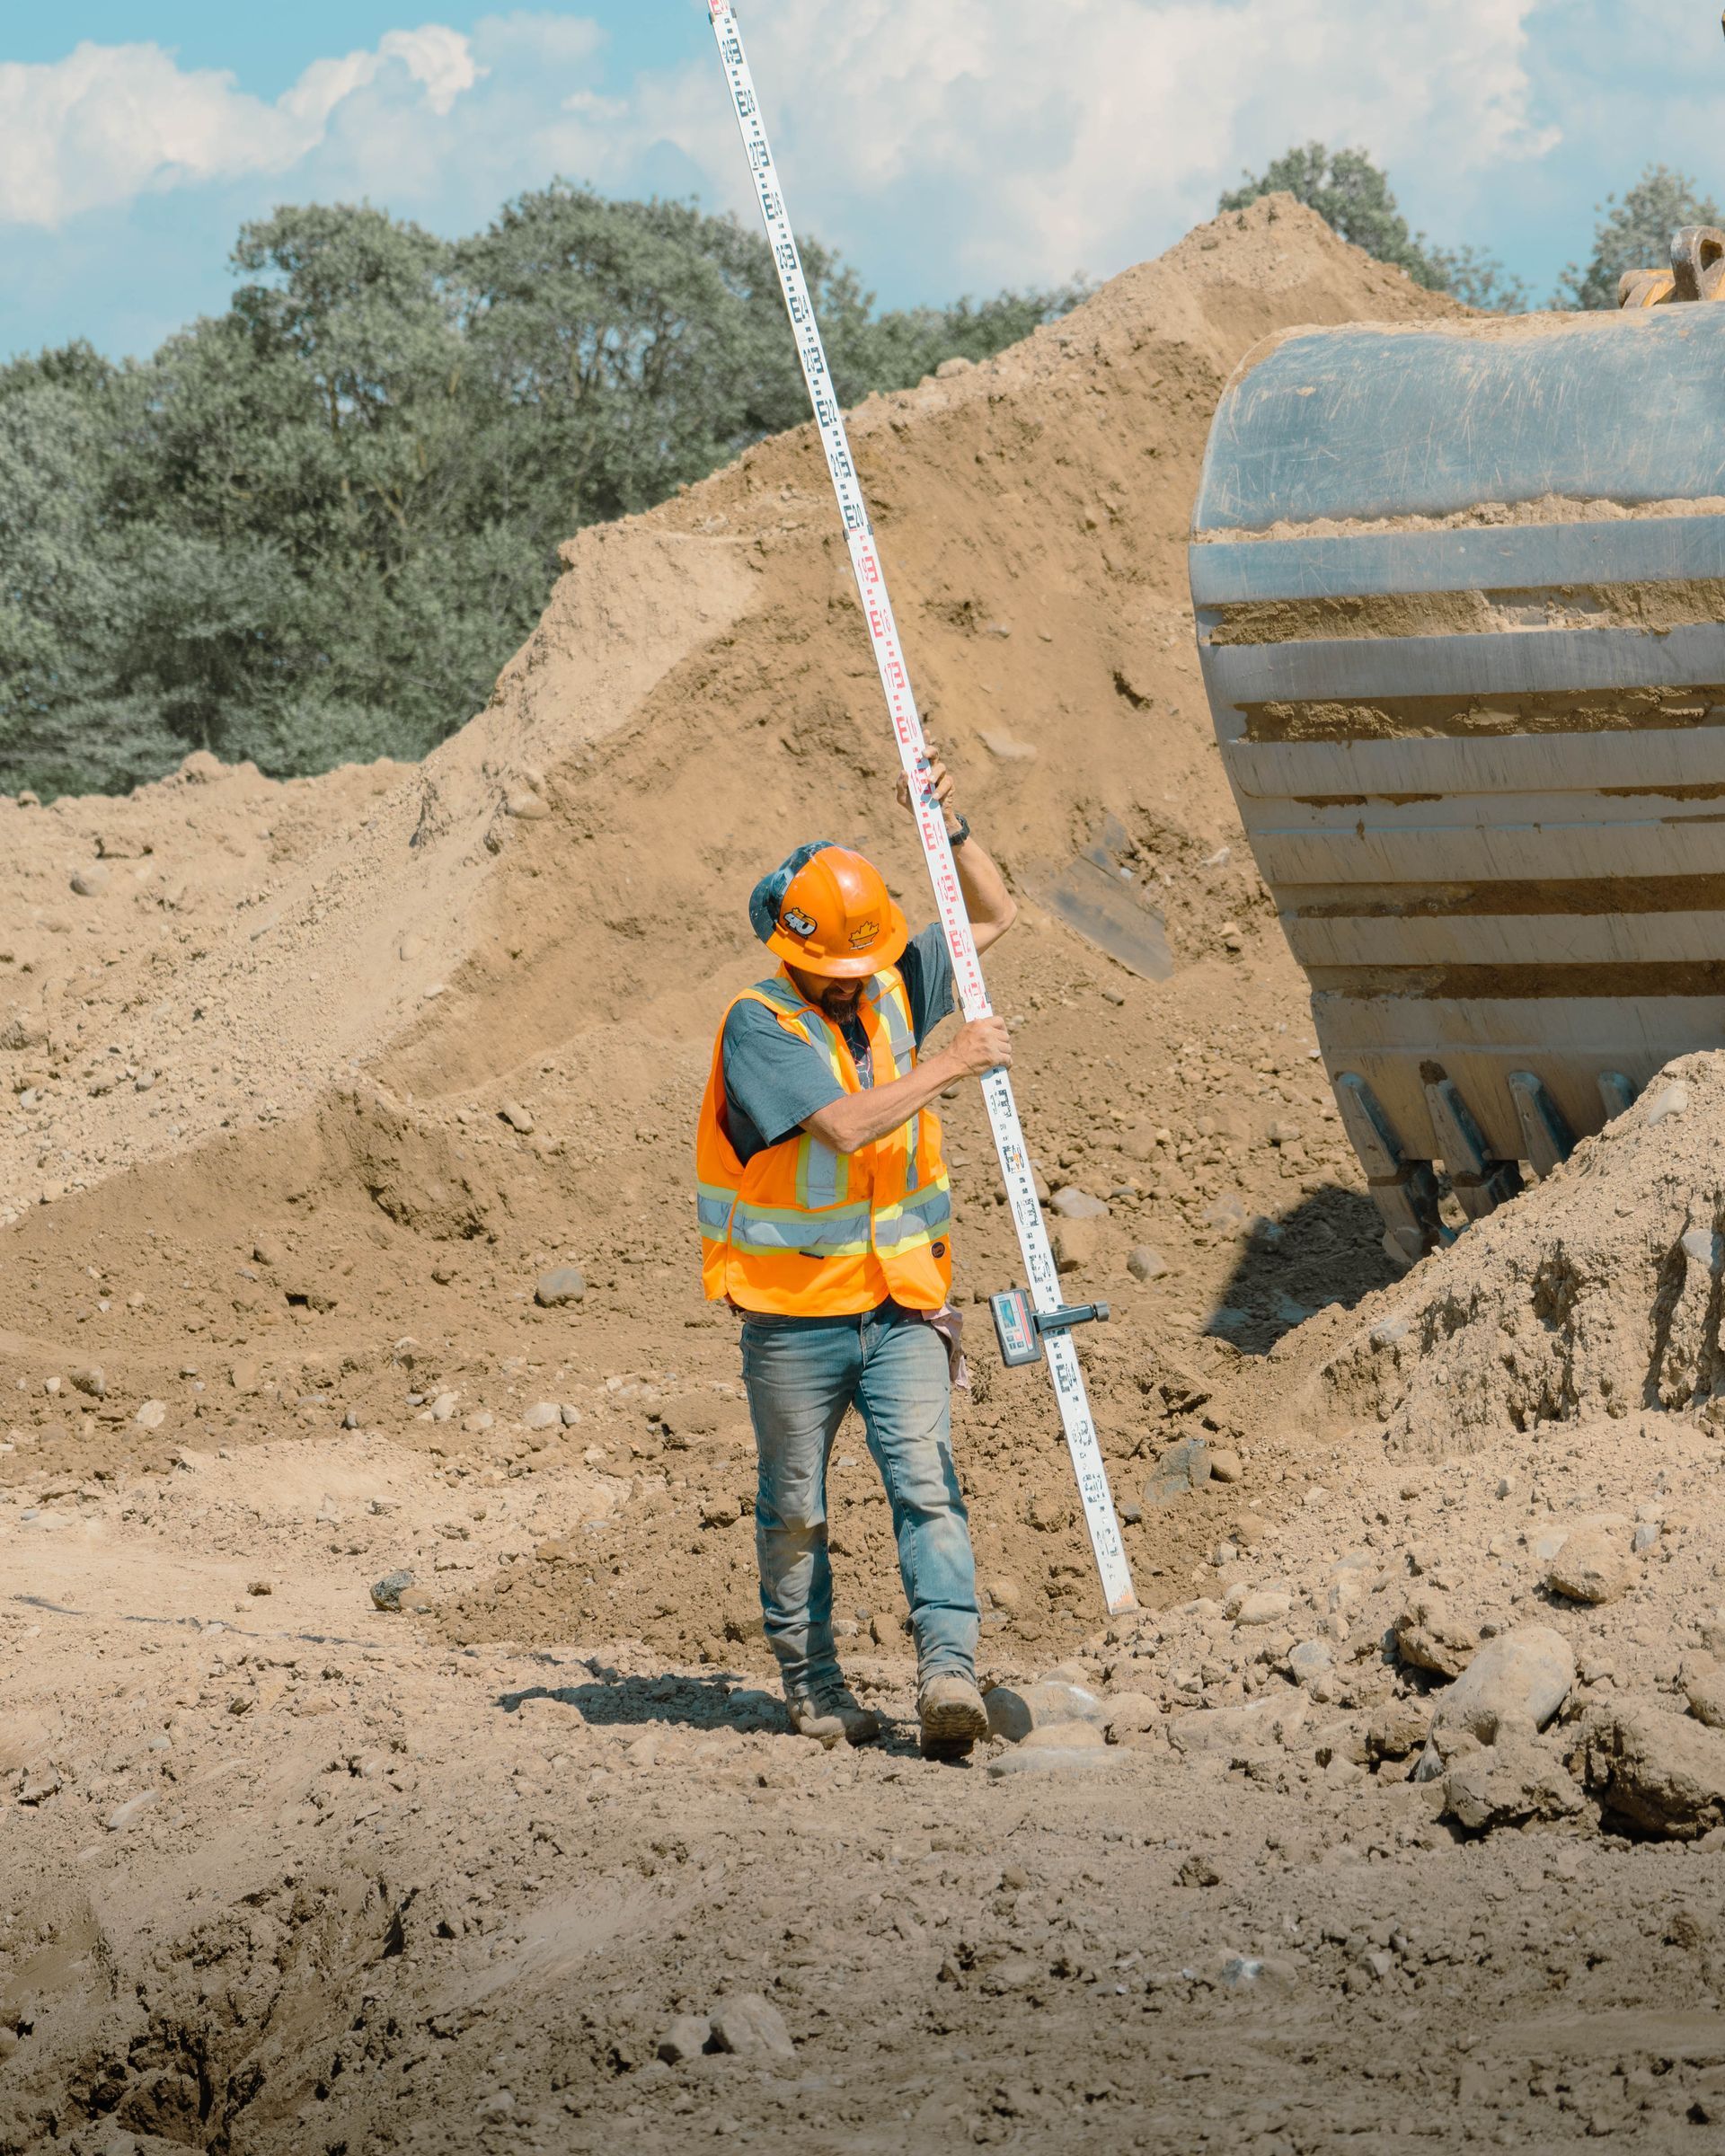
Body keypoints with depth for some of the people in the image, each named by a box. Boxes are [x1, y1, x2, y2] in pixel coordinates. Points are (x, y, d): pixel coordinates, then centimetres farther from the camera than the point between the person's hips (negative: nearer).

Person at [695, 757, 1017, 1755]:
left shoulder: (896, 987, 6)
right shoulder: (759, 1024, -14)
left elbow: (995, 915, 18)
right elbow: (847, 1123, -26)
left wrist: (950, 824, 2)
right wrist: (952, 1064, -18)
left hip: (901, 1304, 4)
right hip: (795, 1312, -3)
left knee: (926, 1485, -12)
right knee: (797, 1509, 9)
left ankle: (950, 1669, -21)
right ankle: (813, 1681, 23)